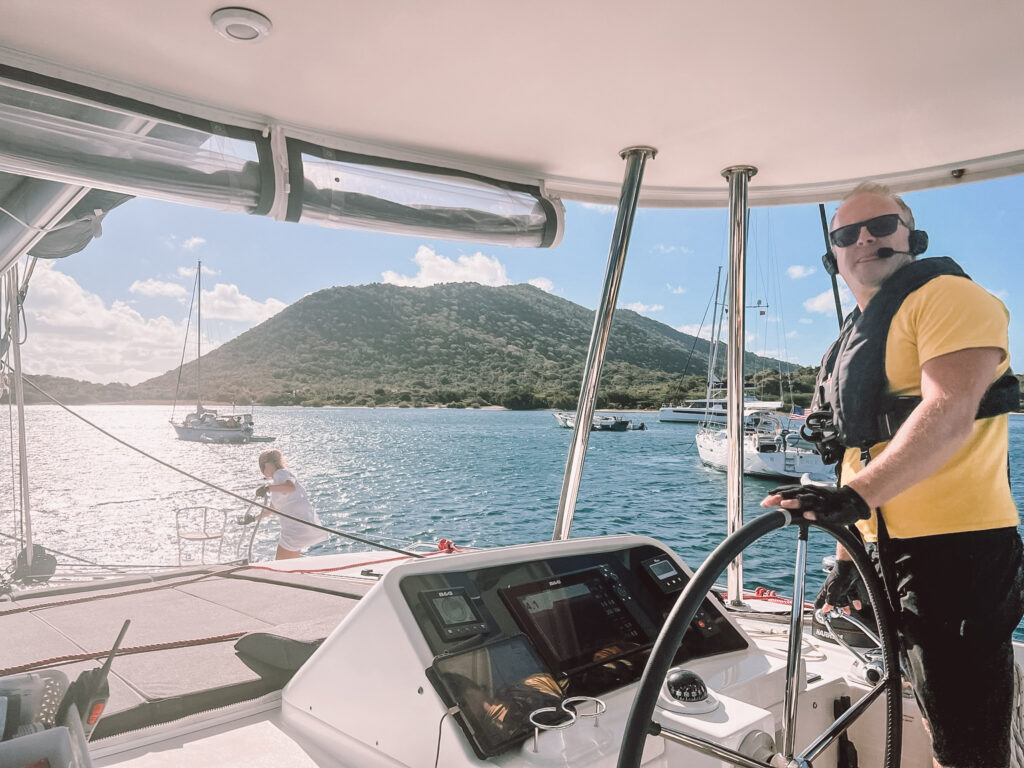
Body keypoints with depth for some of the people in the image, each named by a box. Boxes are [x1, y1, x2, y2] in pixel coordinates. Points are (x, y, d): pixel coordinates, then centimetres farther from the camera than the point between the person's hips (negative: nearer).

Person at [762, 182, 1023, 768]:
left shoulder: (948, 295, -7)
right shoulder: (857, 336, 19)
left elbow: (950, 412, -24)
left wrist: (853, 495, -34)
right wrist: (847, 553, 18)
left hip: (957, 545, -9)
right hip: (892, 545, 9)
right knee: (935, 717, 21)